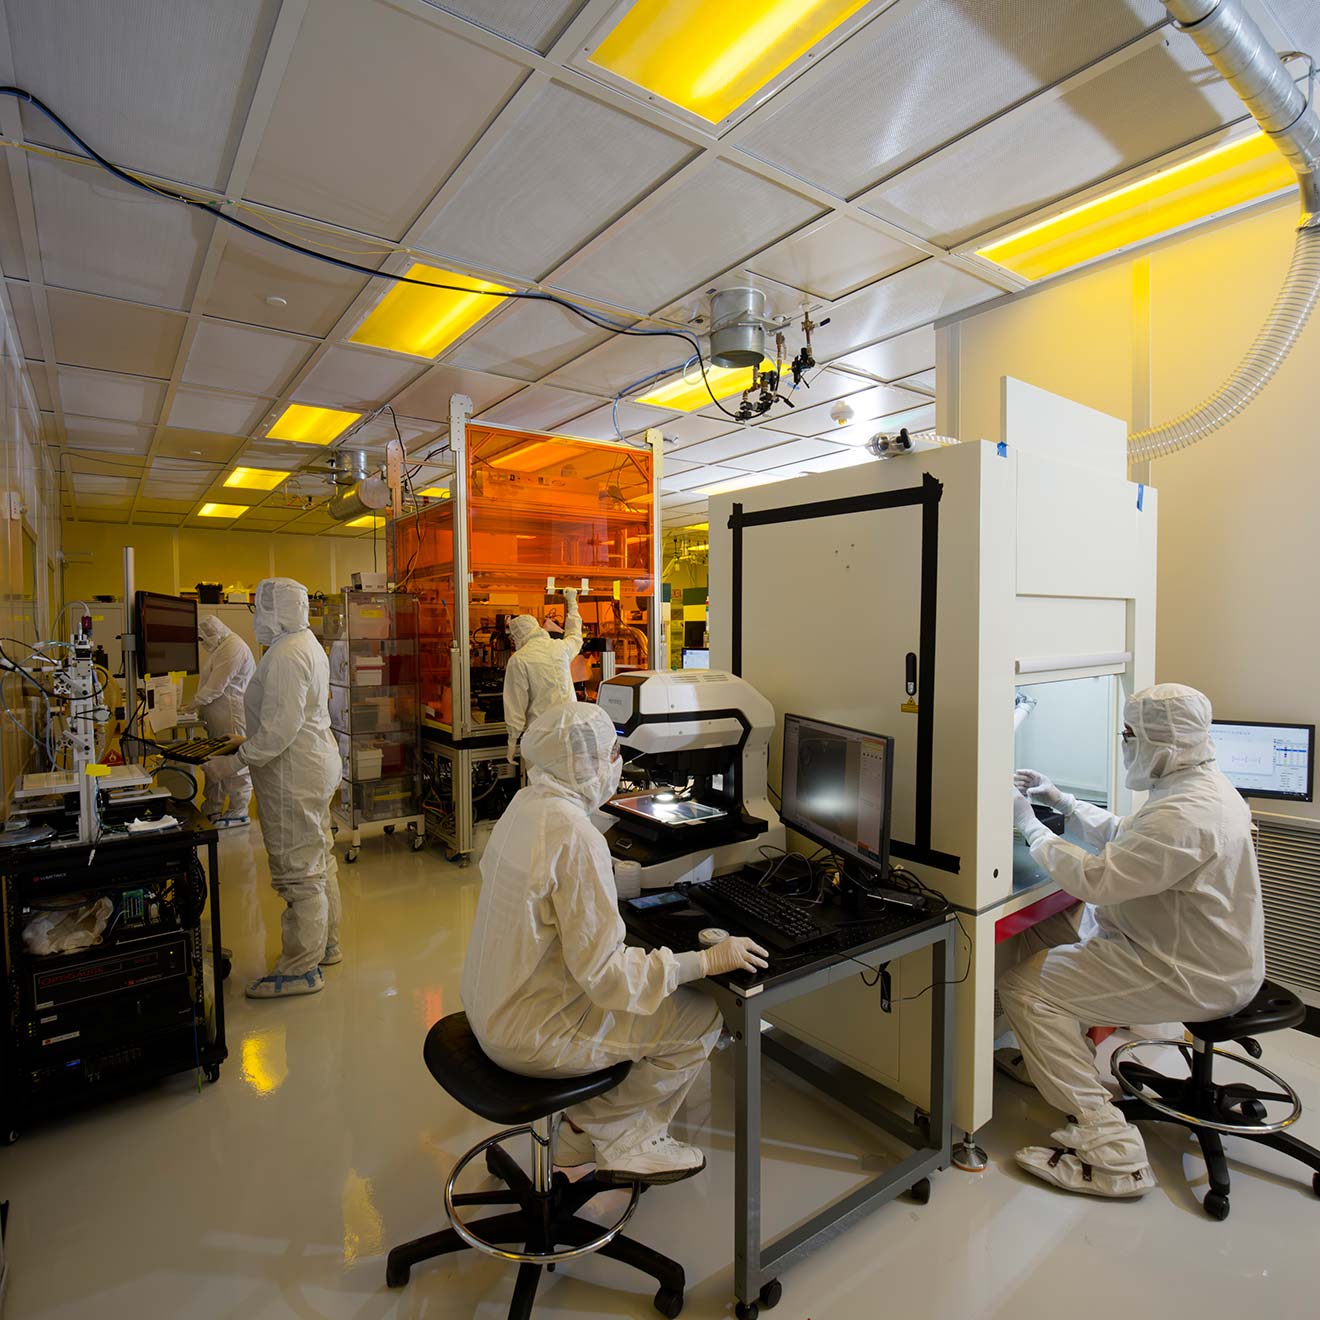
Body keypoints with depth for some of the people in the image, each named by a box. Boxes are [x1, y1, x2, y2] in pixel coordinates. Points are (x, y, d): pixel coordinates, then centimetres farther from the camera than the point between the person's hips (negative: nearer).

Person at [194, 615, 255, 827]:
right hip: (218, 718, 11)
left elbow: (216, 686, -19)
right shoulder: (221, 648, 17)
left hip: (234, 717, -11)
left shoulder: (233, 648, -17)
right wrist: (199, 705, 8)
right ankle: (211, 809, 28)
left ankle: (239, 813, 6)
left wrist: (195, 703, -10)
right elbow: (209, 682, 19)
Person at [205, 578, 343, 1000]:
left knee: (297, 873, -2)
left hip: (294, 775, -11)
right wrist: (247, 742, 20)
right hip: (316, 763, 11)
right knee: (318, 861, 19)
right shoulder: (306, 643, 13)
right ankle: (324, 944, 33)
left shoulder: (285, 656, -20)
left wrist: (237, 762, -20)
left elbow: (281, 727, -25)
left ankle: (301, 970, 9)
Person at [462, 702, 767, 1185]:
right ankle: (628, 1143, 21)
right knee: (701, 1018, 0)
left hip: (491, 1006, 9)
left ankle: (585, 1129, 28)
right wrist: (707, 960, -21)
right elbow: (604, 973, -27)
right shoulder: (576, 836, -29)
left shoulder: (526, 803, -2)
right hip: (532, 1036, -9)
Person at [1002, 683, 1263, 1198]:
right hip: (1210, 956, 11)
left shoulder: (1185, 815, -29)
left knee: (1024, 986, -15)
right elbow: (1121, 835, 18)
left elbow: (1093, 878, -28)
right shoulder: (1201, 786, 6)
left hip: (1194, 977, -11)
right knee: (1056, 918, 22)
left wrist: (1030, 826, -16)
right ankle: (1062, 1049, 33)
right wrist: (1060, 802, 10)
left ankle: (1111, 1155, -10)